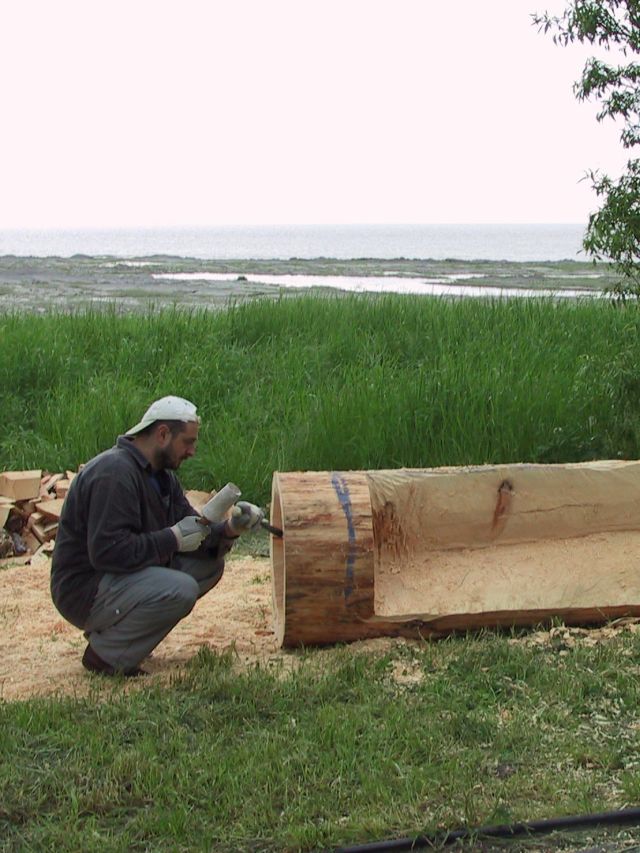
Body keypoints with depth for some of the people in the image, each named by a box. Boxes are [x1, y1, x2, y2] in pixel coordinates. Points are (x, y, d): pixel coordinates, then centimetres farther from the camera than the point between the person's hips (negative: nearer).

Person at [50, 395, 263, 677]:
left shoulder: (161, 474, 10)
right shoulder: (114, 473, -22)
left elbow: (191, 531, 9)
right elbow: (107, 551, -29)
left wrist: (229, 530, -10)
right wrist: (172, 538, -24)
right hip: (85, 592, -10)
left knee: (209, 565, 3)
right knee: (180, 590, -29)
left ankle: (112, 630, 6)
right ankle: (105, 654, -10)